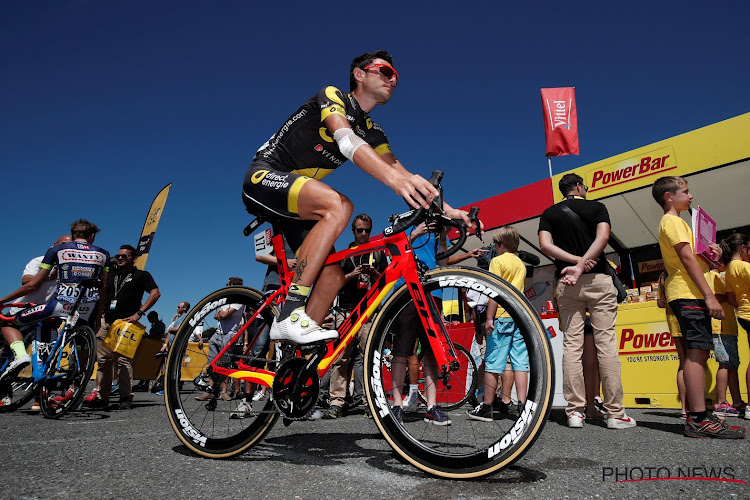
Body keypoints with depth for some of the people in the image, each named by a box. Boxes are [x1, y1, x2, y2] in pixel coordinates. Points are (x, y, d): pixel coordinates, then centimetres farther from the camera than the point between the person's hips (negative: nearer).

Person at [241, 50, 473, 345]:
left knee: (333, 276, -9)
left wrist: (447, 209, -13)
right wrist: (393, 178, -47)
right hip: (264, 177, -7)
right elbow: (347, 141, -30)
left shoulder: (372, 132, 12)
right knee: (338, 205, -35)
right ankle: (289, 315, -34)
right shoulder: (332, 96, -9)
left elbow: (399, 171, 1)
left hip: (295, 200, 8)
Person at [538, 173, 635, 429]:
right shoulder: (597, 207, 8)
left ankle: (575, 411, 1)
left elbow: (545, 244, -4)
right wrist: (582, 265, -16)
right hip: (598, 279, -1)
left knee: (572, 345, 1)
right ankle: (615, 413, 2)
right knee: (606, 342, 0)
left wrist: (577, 261, -6)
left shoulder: (549, 213, 12)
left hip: (566, 283, 2)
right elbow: (602, 237, -10)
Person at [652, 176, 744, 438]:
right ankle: (699, 419, -17)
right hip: (688, 295, -10)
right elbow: (687, 259, -15)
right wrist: (710, 296, -19)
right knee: (696, 352, -15)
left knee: (698, 353, 6)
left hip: (690, 296, 10)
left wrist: (709, 252, 6)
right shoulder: (672, 221, -5)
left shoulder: (673, 222, 26)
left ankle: (697, 418, 7)